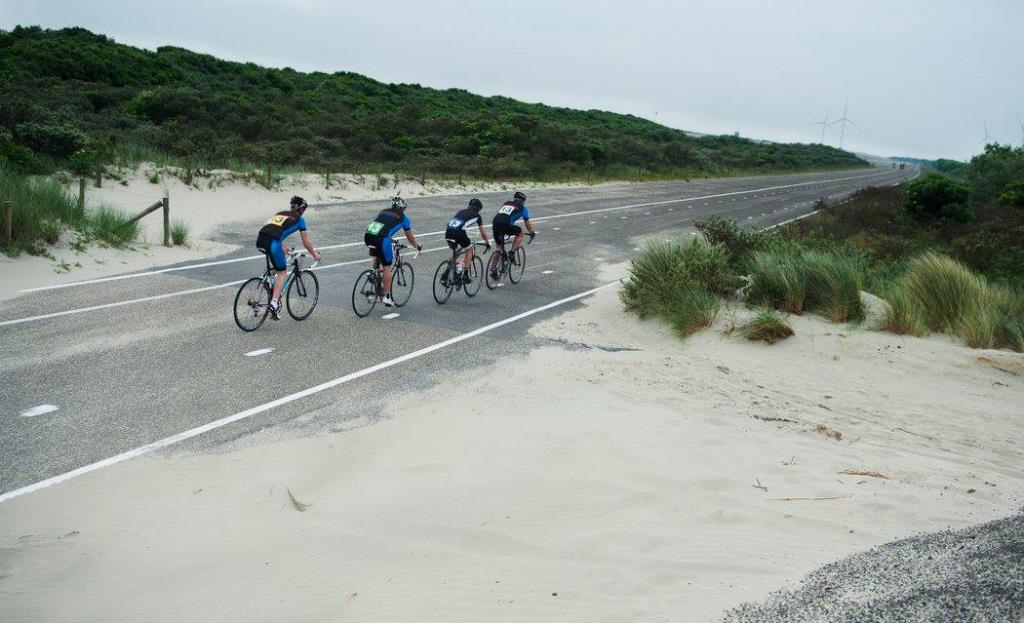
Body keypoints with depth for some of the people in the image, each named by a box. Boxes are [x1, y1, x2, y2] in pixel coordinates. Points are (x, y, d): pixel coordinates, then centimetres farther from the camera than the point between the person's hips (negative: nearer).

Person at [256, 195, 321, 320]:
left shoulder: (280, 214, 31)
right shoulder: (299, 219, 15)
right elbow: (306, 242, 18)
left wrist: (282, 248, 55)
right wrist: (315, 255, 33)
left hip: (259, 241, 6)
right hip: (272, 244, -6)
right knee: (282, 272, 8)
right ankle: (274, 303, -2)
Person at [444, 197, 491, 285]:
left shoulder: (461, 211, 32)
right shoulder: (476, 215, 19)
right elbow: (483, 232, 25)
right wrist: (488, 243, 40)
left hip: (448, 232, 5)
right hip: (459, 232, -5)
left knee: (455, 252, 25)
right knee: (469, 249, 19)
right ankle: (466, 274, 12)